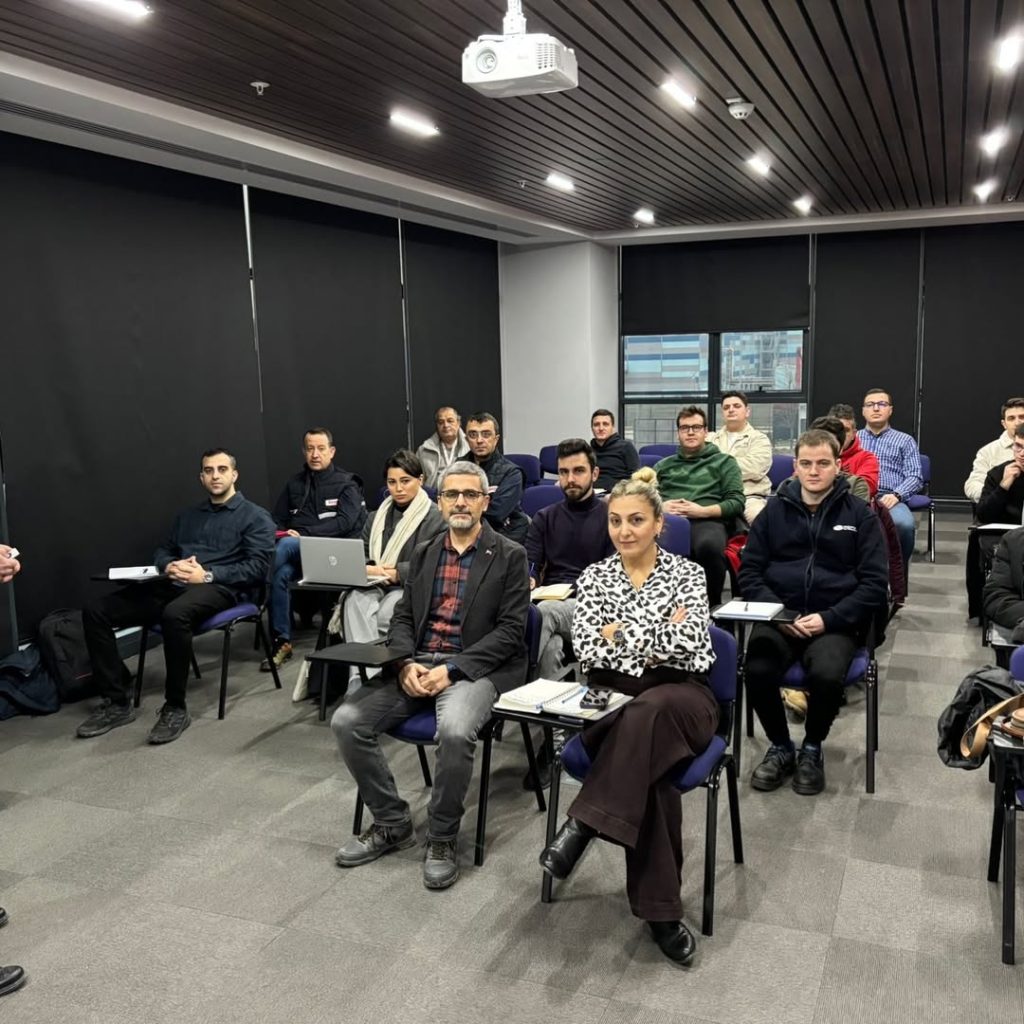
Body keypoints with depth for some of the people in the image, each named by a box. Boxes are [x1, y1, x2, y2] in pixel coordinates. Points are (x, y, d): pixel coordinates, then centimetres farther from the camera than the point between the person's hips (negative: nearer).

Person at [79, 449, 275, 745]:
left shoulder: (255, 517, 7)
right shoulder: (188, 515, 27)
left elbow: (258, 566, -6)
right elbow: (162, 551, 23)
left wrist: (208, 575, -15)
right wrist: (170, 566, -3)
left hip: (220, 588, -6)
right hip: (174, 584, 7)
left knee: (175, 614, -42)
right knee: (95, 610, -13)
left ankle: (175, 708, -26)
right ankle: (117, 701, -8)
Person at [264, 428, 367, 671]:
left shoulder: (346, 484, 5)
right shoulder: (294, 484, 20)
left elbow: (344, 523, -10)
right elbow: (278, 521, 19)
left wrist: (304, 533, -18)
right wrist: (280, 532, -6)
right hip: (297, 550, 4)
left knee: (286, 545, -35)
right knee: (280, 574, -31)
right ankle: (282, 642, -24)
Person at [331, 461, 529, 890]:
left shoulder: (510, 556, -1)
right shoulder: (423, 553, 15)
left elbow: (510, 630, -8)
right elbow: (402, 618, 13)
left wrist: (452, 669, -18)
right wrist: (407, 664, -8)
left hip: (474, 667, -5)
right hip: (416, 664, 5)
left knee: (454, 730, -36)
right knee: (346, 721, -14)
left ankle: (443, 838, -10)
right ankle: (392, 822, 5)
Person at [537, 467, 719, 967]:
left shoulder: (687, 573, 5)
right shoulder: (594, 576, 10)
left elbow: (688, 643, -10)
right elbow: (586, 648, -3)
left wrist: (620, 633, -8)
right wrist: (656, 638, -10)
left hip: (680, 696, 0)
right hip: (612, 701, 1)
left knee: (648, 711, -40)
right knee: (648, 767, -33)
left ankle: (582, 825, -35)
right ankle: (660, 908, -25)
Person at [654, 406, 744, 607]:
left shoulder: (724, 462, 21)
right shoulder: (664, 465, 30)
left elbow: (737, 502, 8)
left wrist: (702, 511, -7)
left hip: (708, 520, -2)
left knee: (708, 546, -41)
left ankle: (711, 605, -18)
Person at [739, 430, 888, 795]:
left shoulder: (859, 514, 6)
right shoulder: (774, 510, 11)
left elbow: (874, 582, 0)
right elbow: (749, 571, 8)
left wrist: (829, 618, -13)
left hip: (835, 621, -1)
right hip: (778, 617, 1)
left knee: (827, 676, -32)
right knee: (757, 671, -29)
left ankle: (812, 748, 1)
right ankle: (780, 747, 2)